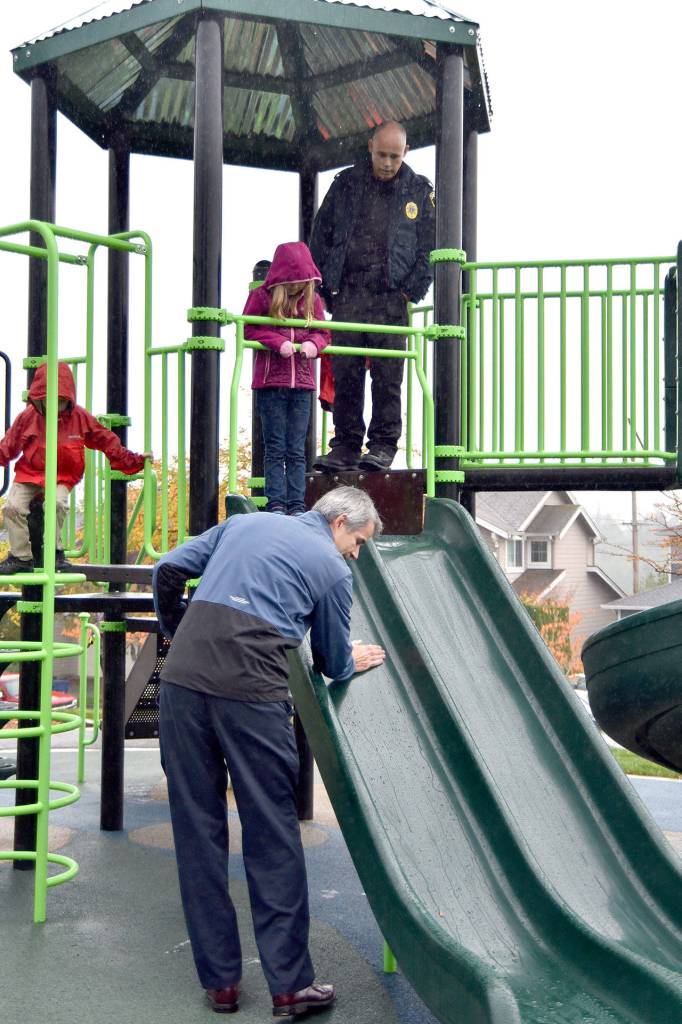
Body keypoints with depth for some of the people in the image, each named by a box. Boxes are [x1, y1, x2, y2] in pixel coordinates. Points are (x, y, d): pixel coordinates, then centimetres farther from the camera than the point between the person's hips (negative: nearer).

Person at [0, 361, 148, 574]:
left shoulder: (80, 417, -4)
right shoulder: (29, 416, -5)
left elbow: (106, 441, 2)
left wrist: (135, 460, 2)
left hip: (61, 477, -1)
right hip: (28, 473, 2)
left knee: (57, 503, -31)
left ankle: (55, 552, -13)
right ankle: (21, 557, -3)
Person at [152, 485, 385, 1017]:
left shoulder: (243, 522, 22)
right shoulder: (332, 567, 9)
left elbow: (169, 570, 16)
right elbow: (333, 664, 15)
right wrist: (353, 661, 36)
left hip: (182, 679, 5)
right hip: (251, 692, -4)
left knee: (198, 832, 10)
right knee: (272, 837, 6)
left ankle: (220, 982, 19)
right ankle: (290, 985, 13)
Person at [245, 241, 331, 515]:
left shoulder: (312, 299, 8)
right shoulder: (262, 296, -1)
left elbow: (324, 333, 14)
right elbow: (247, 329, -3)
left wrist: (314, 343, -9)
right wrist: (277, 342, -16)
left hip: (301, 383, 3)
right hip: (270, 382, -3)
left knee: (297, 450, 5)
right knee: (275, 449, 0)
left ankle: (297, 505, 7)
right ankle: (276, 505, 3)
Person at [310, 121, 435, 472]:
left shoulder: (419, 191, 9)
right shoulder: (345, 184, 11)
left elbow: (429, 247, 8)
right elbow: (321, 236, 13)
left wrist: (411, 291, -3)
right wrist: (325, 286, 6)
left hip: (391, 299, -1)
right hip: (348, 295, 2)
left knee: (388, 376, -4)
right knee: (345, 374, 1)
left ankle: (384, 445, 4)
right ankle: (345, 444, 8)